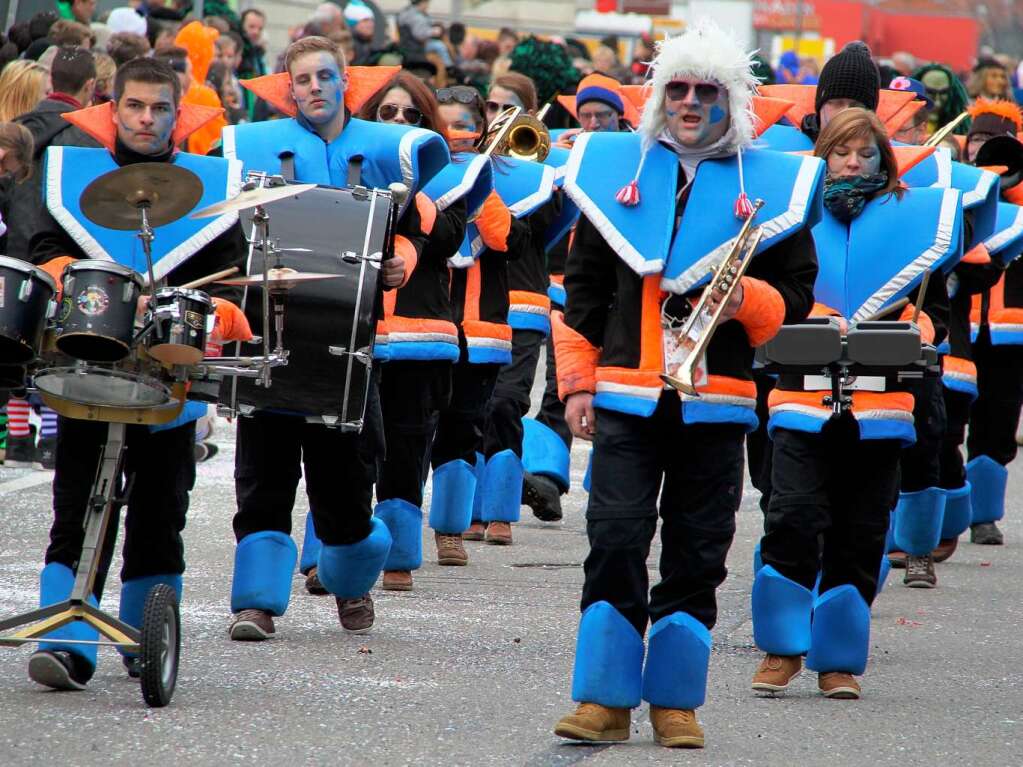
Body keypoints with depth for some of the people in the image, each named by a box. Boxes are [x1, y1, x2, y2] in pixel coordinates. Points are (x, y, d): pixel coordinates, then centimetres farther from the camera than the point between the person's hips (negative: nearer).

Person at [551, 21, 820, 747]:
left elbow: (797, 296, 8)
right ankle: (606, 697, 0)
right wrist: (577, 380, 7)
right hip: (625, 394, 0)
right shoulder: (616, 169, 9)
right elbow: (583, 286, 13)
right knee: (615, 543, -7)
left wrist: (747, 299, -13)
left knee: (697, 555, 3)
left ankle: (676, 700, 12)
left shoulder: (771, 182, 6)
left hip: (716, 400, 0)